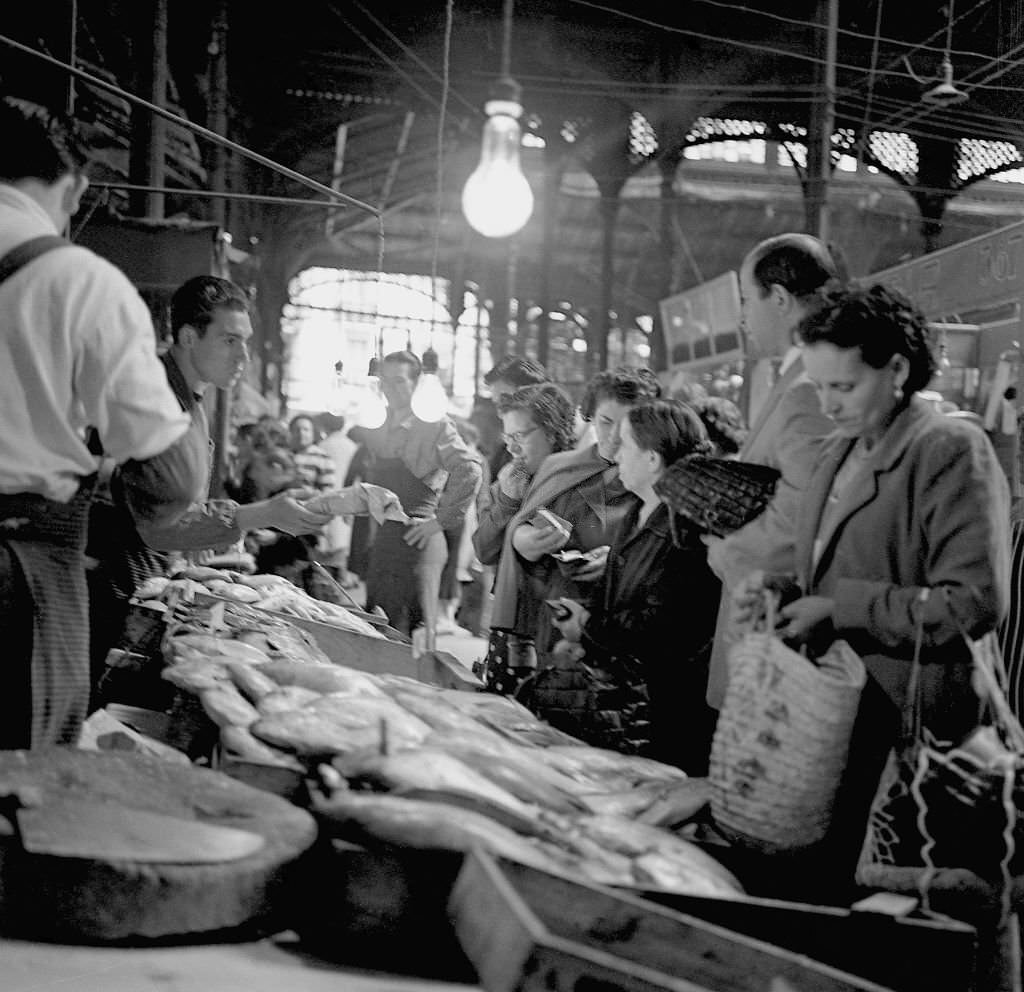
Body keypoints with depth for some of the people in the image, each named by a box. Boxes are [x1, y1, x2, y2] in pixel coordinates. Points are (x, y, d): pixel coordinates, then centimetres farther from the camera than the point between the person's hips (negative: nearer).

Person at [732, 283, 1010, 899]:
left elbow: (976, 603, -20)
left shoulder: (953, 449, -12)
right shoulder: (841, 451, 13)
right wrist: (786, 590, 3)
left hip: (903, 723, -7)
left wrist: (840, 608, -18)